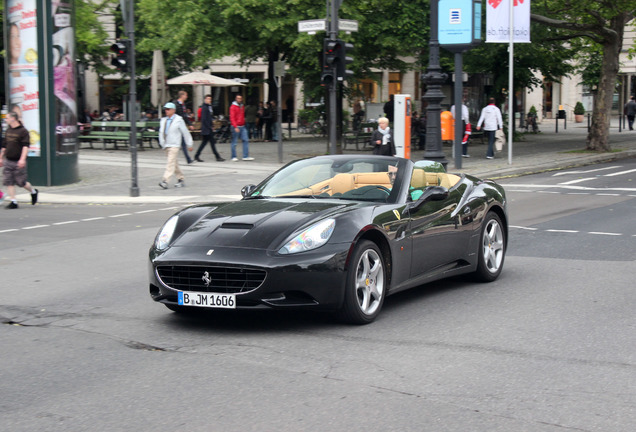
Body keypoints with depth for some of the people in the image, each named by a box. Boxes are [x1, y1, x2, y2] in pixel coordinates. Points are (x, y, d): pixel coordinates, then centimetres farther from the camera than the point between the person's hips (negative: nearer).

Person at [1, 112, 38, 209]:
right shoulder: (8, 130, 12)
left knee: (21, 182, 0)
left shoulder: (23, 131, -10)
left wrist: (22, 159, -27)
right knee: (8, 182, -1)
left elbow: (26, 146, -17)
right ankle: (13, 202, 2)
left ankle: (33, 191, 27)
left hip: (18, 162, -6)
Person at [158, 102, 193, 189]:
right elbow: (161, 132, 16)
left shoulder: (179, 120, -4)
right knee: (174, 164, 11)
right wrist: (162, 143, 6)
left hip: (174, 145, -7)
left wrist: (189, 145, 4)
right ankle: (181, 179, 22)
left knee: (170, 163, -15)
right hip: (166, 146, 7)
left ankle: (165, 181, -23)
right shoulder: (163, 120, 12)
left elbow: (186, 132, 1)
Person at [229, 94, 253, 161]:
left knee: (246, 140, -1)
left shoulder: (242, 106, 14)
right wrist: (235, 127, -22)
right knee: (234, 142, -1)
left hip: (242, 126, 7)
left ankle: (246, 156, 1)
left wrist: (244, 124, 17)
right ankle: (234, 157, 7)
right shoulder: (233, 107, -7)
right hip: (236, 127, -7)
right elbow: (232, 118, -13)